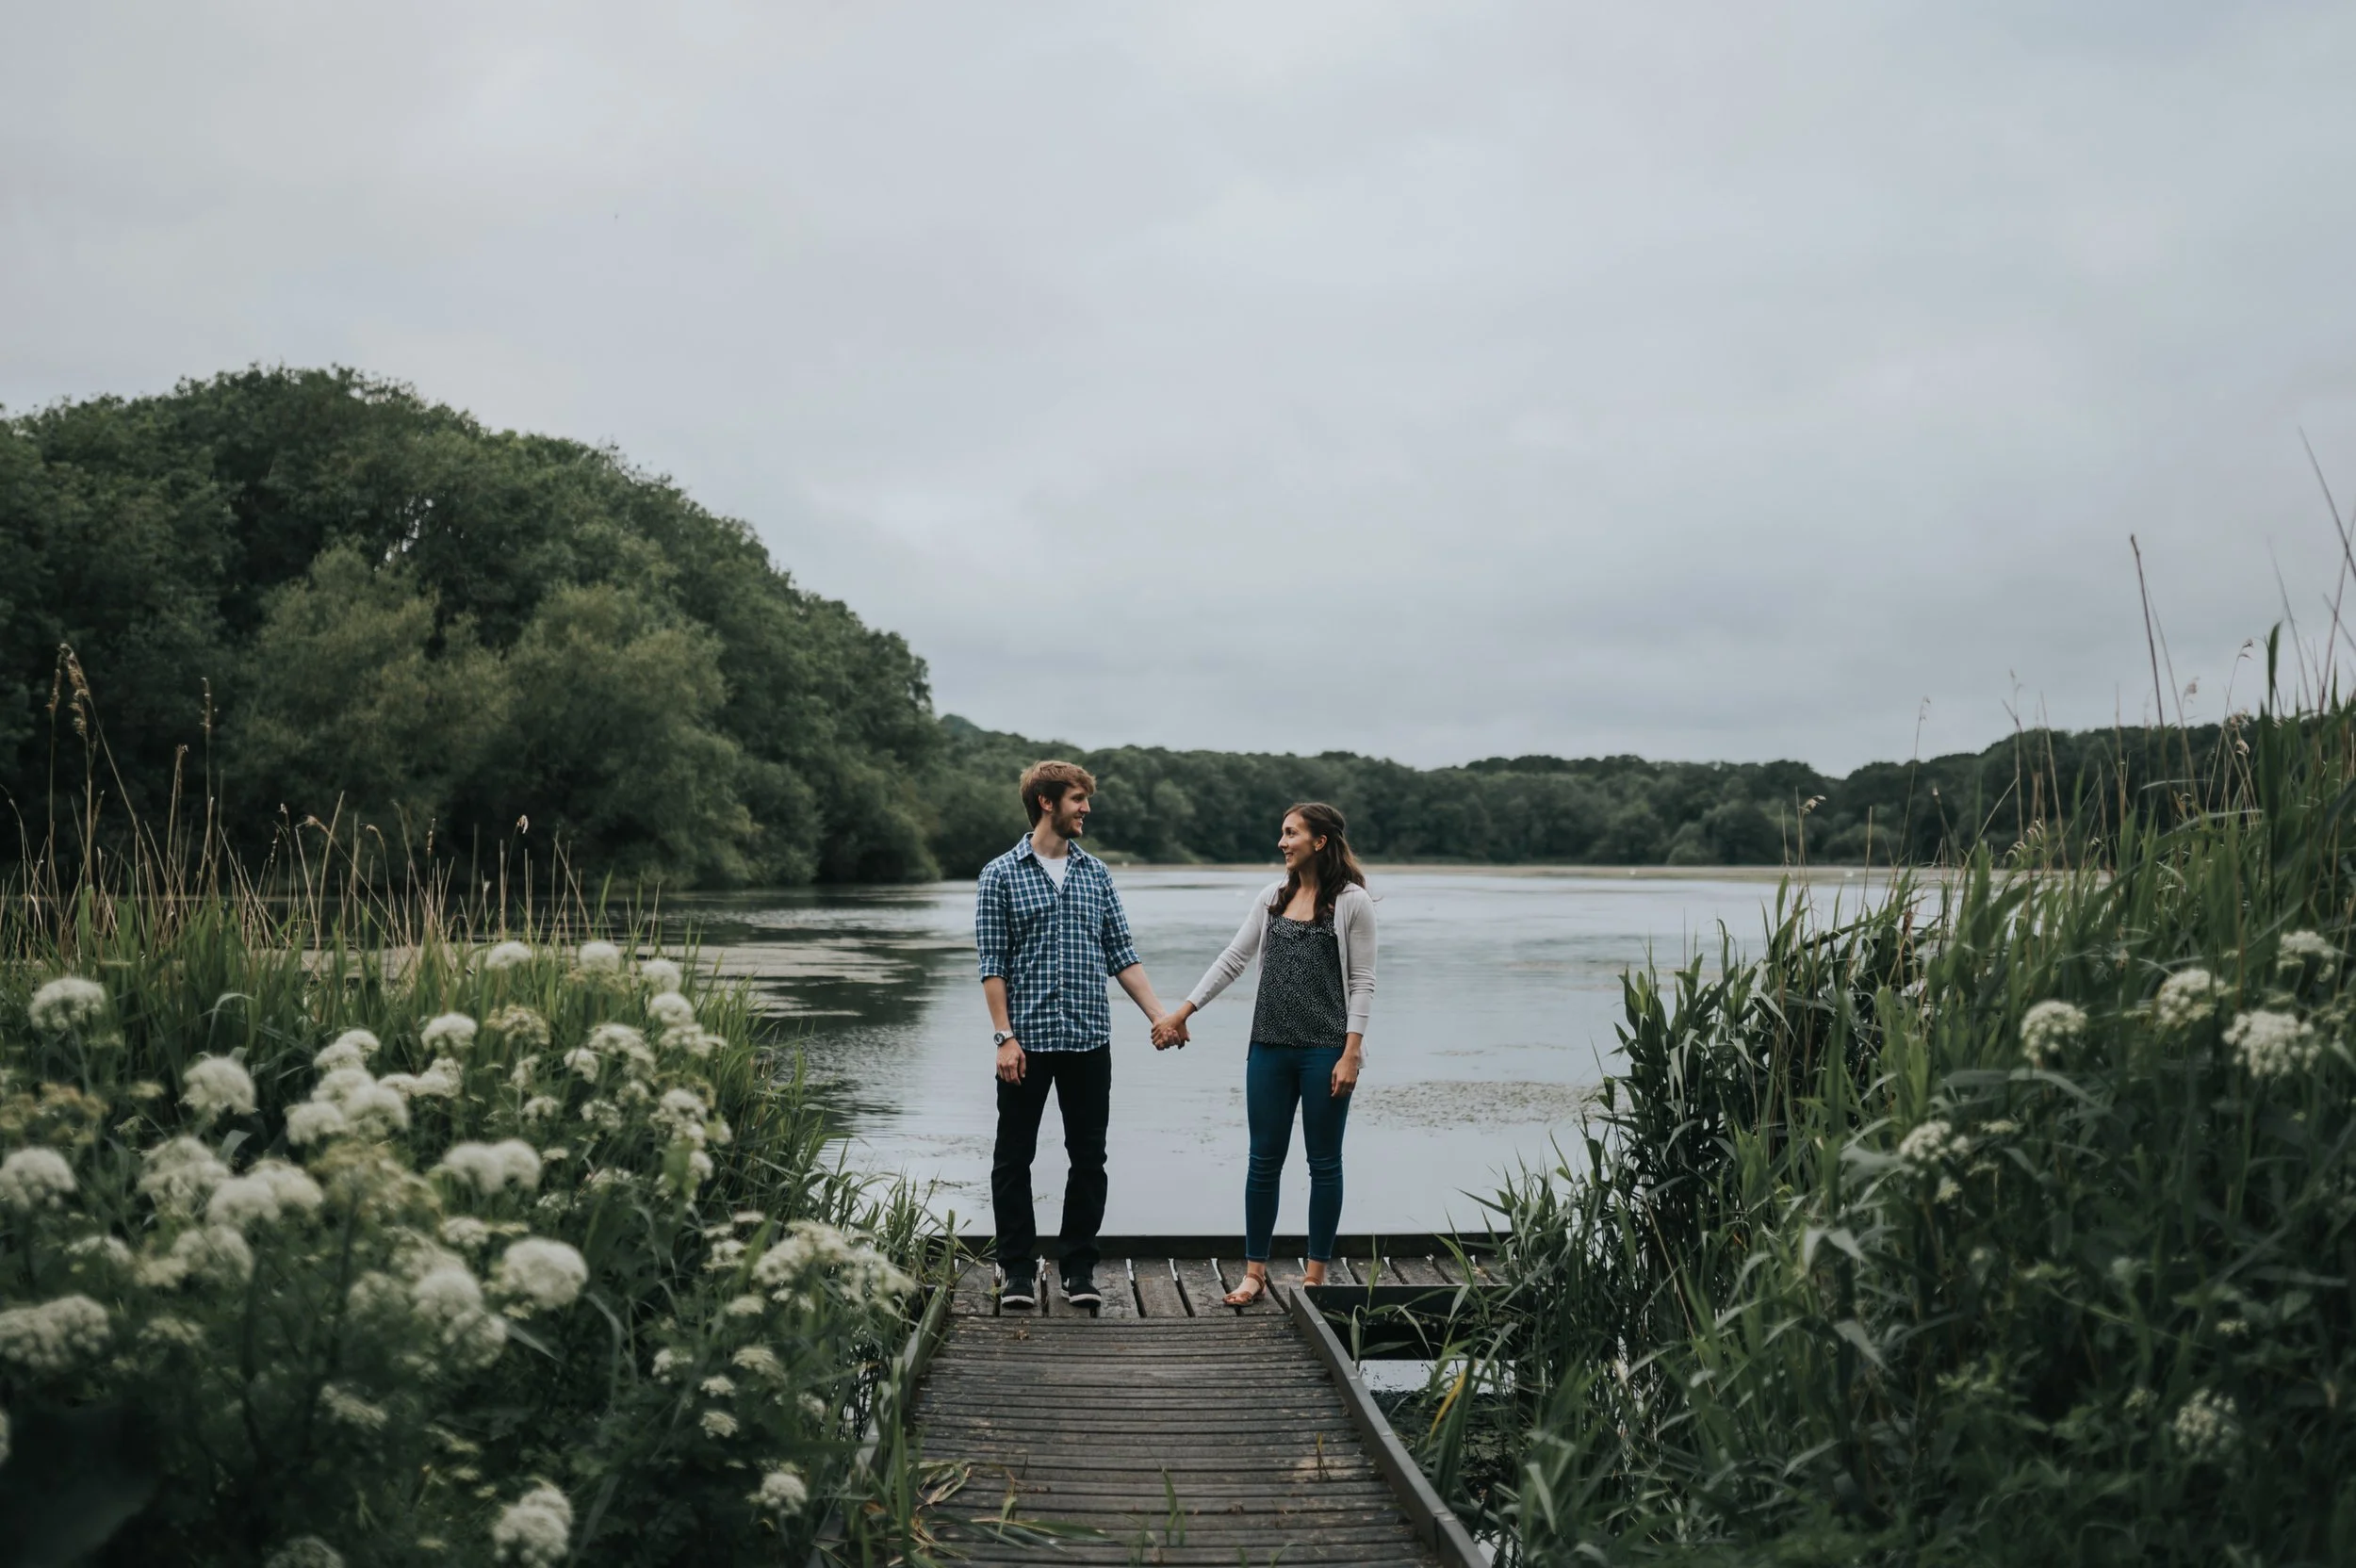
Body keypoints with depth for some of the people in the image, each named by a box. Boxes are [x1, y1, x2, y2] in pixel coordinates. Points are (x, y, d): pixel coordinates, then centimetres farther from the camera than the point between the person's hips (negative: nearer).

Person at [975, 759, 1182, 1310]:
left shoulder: (1096, 873, 11)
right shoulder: (1001, 875, -1)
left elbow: (1122, 956, 11)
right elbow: (992, 964, -5)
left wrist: (1160, 1016, 2)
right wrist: (1005, 1037, -12)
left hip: (1089, 1039, 4)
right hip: (1027, 1041, -3)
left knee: (1089, 1157, 6)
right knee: (1013, 1157, 4)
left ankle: (1080, 1269, 16)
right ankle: (1018, 1269, 15)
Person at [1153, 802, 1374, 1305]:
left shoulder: (1352, 902, -4)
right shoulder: (1272, 898, 10)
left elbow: (1362, 981, -6)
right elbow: (1232, 960, 12)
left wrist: (1350, 1053, -13)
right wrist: (1181, 1013, 8)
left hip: (1325, 1050, -5)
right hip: (1270, 1047, 5)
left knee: (1323, 1163, 4)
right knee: (1264, 1160, 6)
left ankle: (1316, 1274, 14)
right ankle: (1254, 1272, 14)